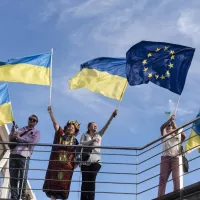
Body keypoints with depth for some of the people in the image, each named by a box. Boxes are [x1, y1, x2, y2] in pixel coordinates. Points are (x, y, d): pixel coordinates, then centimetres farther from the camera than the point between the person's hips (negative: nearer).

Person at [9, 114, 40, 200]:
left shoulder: (36, 132, 14)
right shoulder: (20, 129, 25)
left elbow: (33, 141, -6)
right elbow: (10, 138, 18)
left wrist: (19, 138, -2)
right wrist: (13, 132, -2)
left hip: (24, 156, -3)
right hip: (13, 154, 3)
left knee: (22, 177, -8)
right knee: (13, 177, -1)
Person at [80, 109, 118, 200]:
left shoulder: (99, 135, 16)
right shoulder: (84, 135, 11)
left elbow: (106, 126, 8)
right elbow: (81, 143, -7)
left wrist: (112, 116, -1)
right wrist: (93, 140, -17)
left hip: (95, 161, 1)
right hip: (85, 162, -1)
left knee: (92, 181, -12)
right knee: (85, 181, -5)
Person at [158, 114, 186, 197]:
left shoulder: (178, 136, 26)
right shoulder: (164, 135, 26)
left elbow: (184, 136, 3)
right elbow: (162, 127, 7)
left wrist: (176, 127, 7)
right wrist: (170, 119, -4)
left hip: (175, 157, 0)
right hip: (165, 157, 0)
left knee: (176, 177, -15)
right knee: (162, 178, -14)